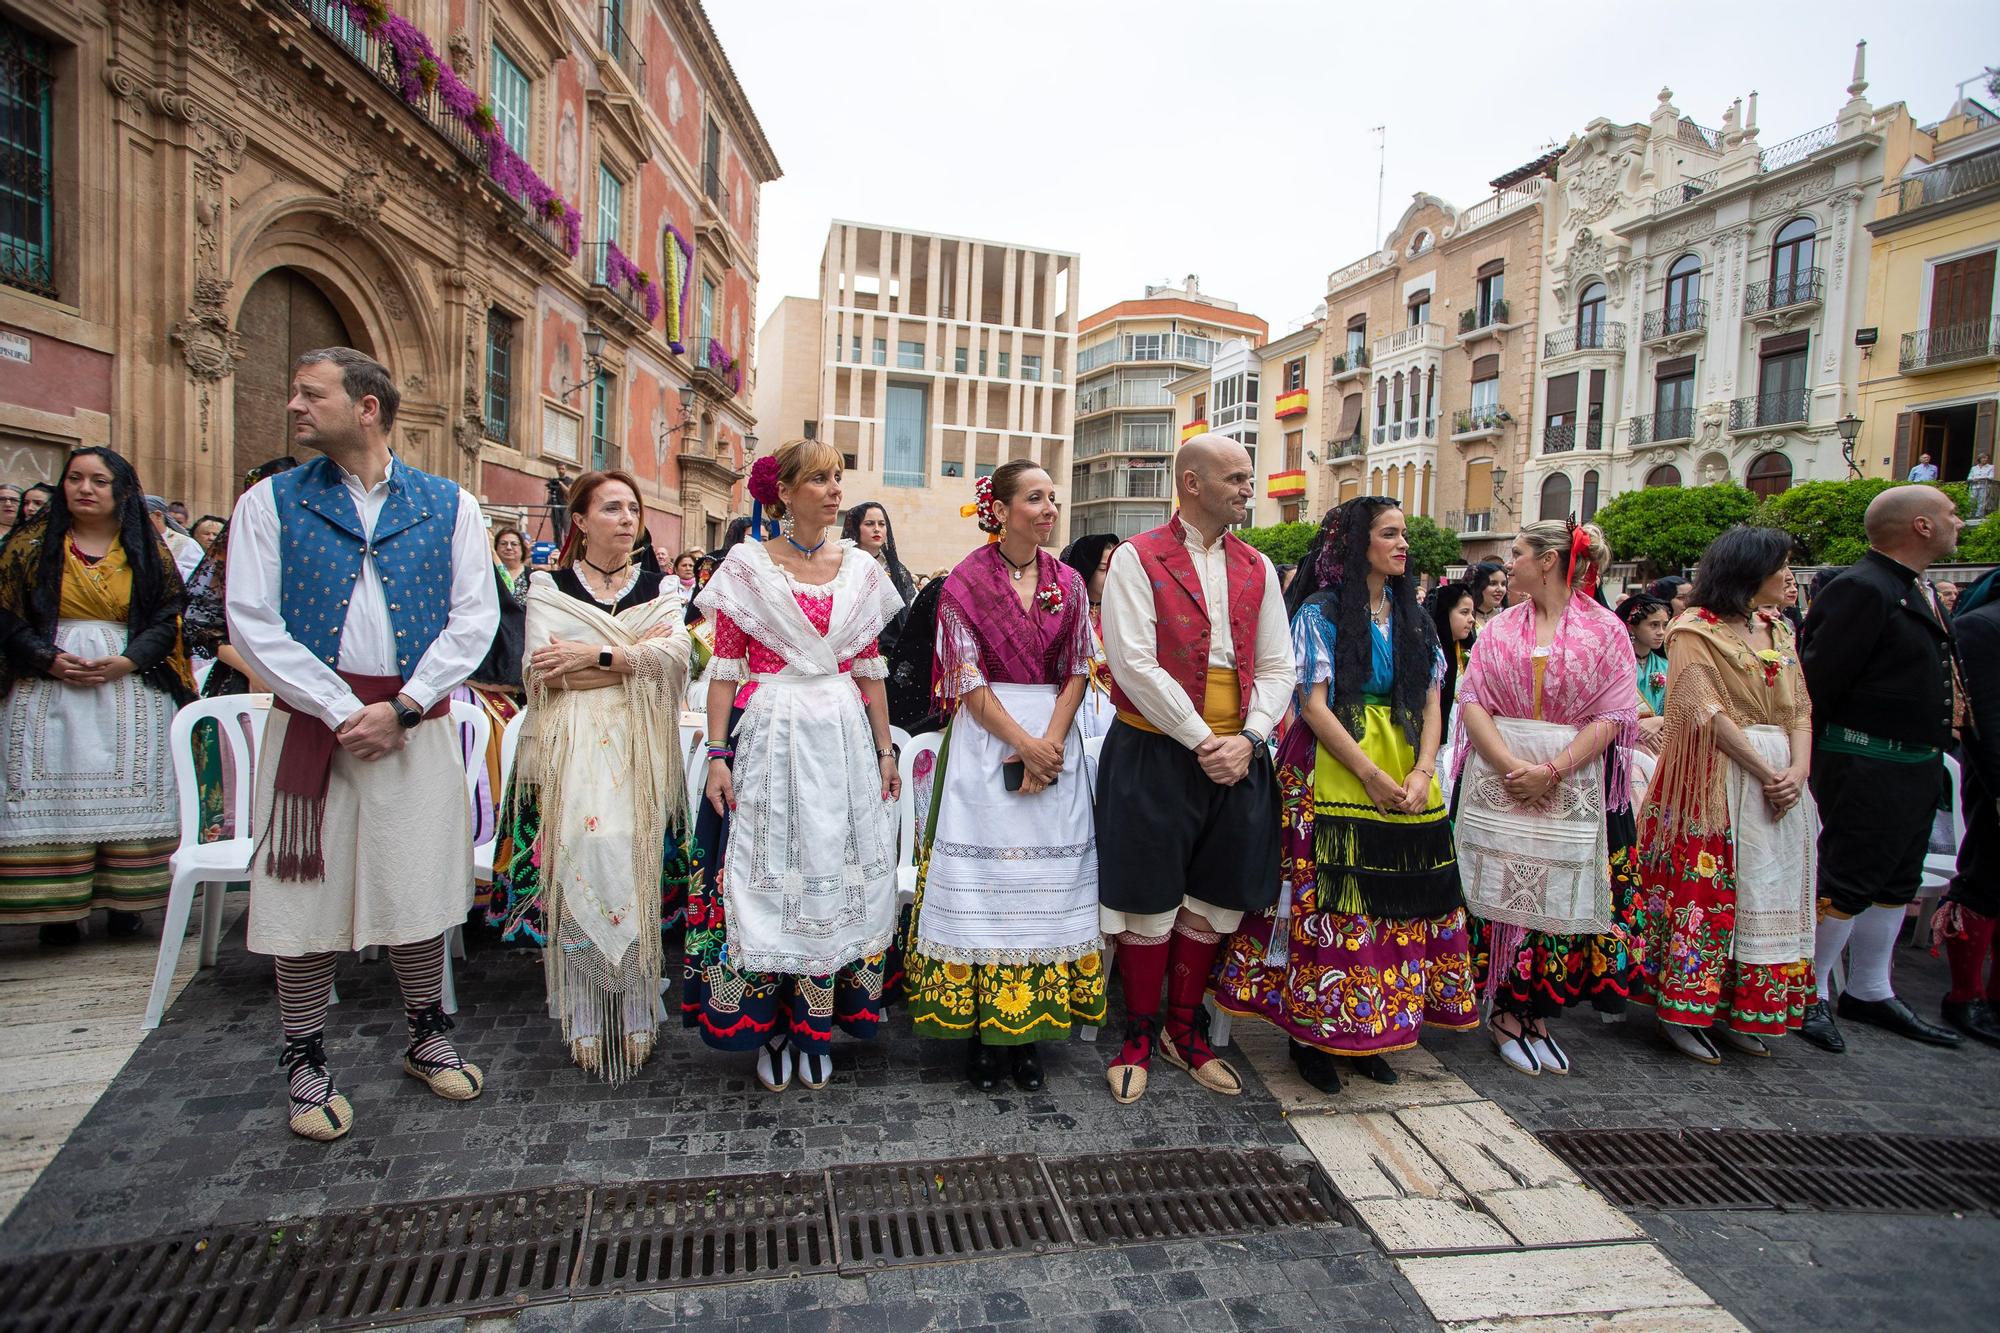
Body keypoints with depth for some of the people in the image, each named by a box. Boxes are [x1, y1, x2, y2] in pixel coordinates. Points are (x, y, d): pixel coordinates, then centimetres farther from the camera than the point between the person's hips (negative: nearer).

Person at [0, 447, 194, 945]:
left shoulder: (147, 551, 8)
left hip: (129, 692, 0)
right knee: (52, 793, -1)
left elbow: (168, 619, 2)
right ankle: (57, 908, 6)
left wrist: (125, 662, -12)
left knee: (127, 793, 0)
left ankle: (123, 901, 8)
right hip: (48, 693, 0)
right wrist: (52, 661, -12)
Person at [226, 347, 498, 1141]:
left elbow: (475, 618, -1)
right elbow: (252, 623, -3)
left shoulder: (449, 506, 5)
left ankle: (426, 1037, 29)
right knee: (306, 896, 5)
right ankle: (305, 1062, 23)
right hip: (311, 719, 0)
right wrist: (343, 711, -12)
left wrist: (403, 707, -11)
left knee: (420, 890, 9)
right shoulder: (270, 503, 5)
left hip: (419, 724, 0)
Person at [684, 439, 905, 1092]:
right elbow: (725, 666, -3)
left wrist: (884, 750, 8)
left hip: (842, 739, 3)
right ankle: (767, 1025, 20)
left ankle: (816, 1027, 22)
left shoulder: (860, 569, 8)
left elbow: (870, 670, 10)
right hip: (767, 737, -3)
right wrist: (718, 754, -9)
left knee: (834, 873, 7)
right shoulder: (748, 565, -1)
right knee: (767, 874, 3)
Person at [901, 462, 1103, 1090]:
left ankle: (1029, 1027, 17)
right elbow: (968, 679, -8)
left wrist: (1051, 742, -11)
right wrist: (1023, 743, -15)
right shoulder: (966, 581, -2)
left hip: (1054, 739, 4)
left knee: (1046, 886, 5)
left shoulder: (1068, 582, 8)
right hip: (985, 740, -3)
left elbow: (1077, 670, 4)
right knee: (983, 881, 1)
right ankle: (979, 1029, 14)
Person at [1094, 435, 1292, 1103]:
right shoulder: (1138, 558, -6)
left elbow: (1277, 667, 8)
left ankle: (1185, 1030, 32)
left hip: (1238, 758, 5)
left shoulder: (1258, 567, 11)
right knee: (1150, 902, 5)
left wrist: (1246, 740, -8)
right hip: (1154, 754, -5)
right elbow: (1133, 664, -14)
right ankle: (1140, 1036, 25)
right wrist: (1202, 741, -15)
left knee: (1213, 901, 13)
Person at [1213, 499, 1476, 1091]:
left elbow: (1431, 703, 10)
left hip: (1408, 779, 6)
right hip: (1334, 771, -6)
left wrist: (1423, 773, -6)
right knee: (1331, 902, -5)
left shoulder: (1413, 618, 15)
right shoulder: (1321, 612, -2)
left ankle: (1368, 1030, 21)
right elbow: (1313, 704, -10)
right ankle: (1311, 1033, 10)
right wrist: (1371, 775, -15)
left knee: (1397, 904, 7)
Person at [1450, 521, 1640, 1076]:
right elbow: (1472, 701, 0)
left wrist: (1552, 771, -15)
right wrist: (1512, 765, -14)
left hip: (1574, 790, -1)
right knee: (1502, 896, 2)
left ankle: (1537, 1013, 18)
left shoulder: (1606, 631, 1)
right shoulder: (1500, 628, 8)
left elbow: (1612, 716, -5)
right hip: (1497, 777, 1)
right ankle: (1506, 1013, 14)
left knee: (1558, 902, 3)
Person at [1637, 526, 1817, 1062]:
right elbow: (1708, 712, -14)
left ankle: (1735, 1010, 20)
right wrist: (1765, 773, -16)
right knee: (1703, 889, -5)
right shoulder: (1695, 630, -7)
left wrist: (1798, 770, -5)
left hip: (1781, 777, 7)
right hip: (1716, 780, -7)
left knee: (1767, 894, 9)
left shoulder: (1778, 629, 14)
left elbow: (1799, 708, 10)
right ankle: (1681, 1011, 5)